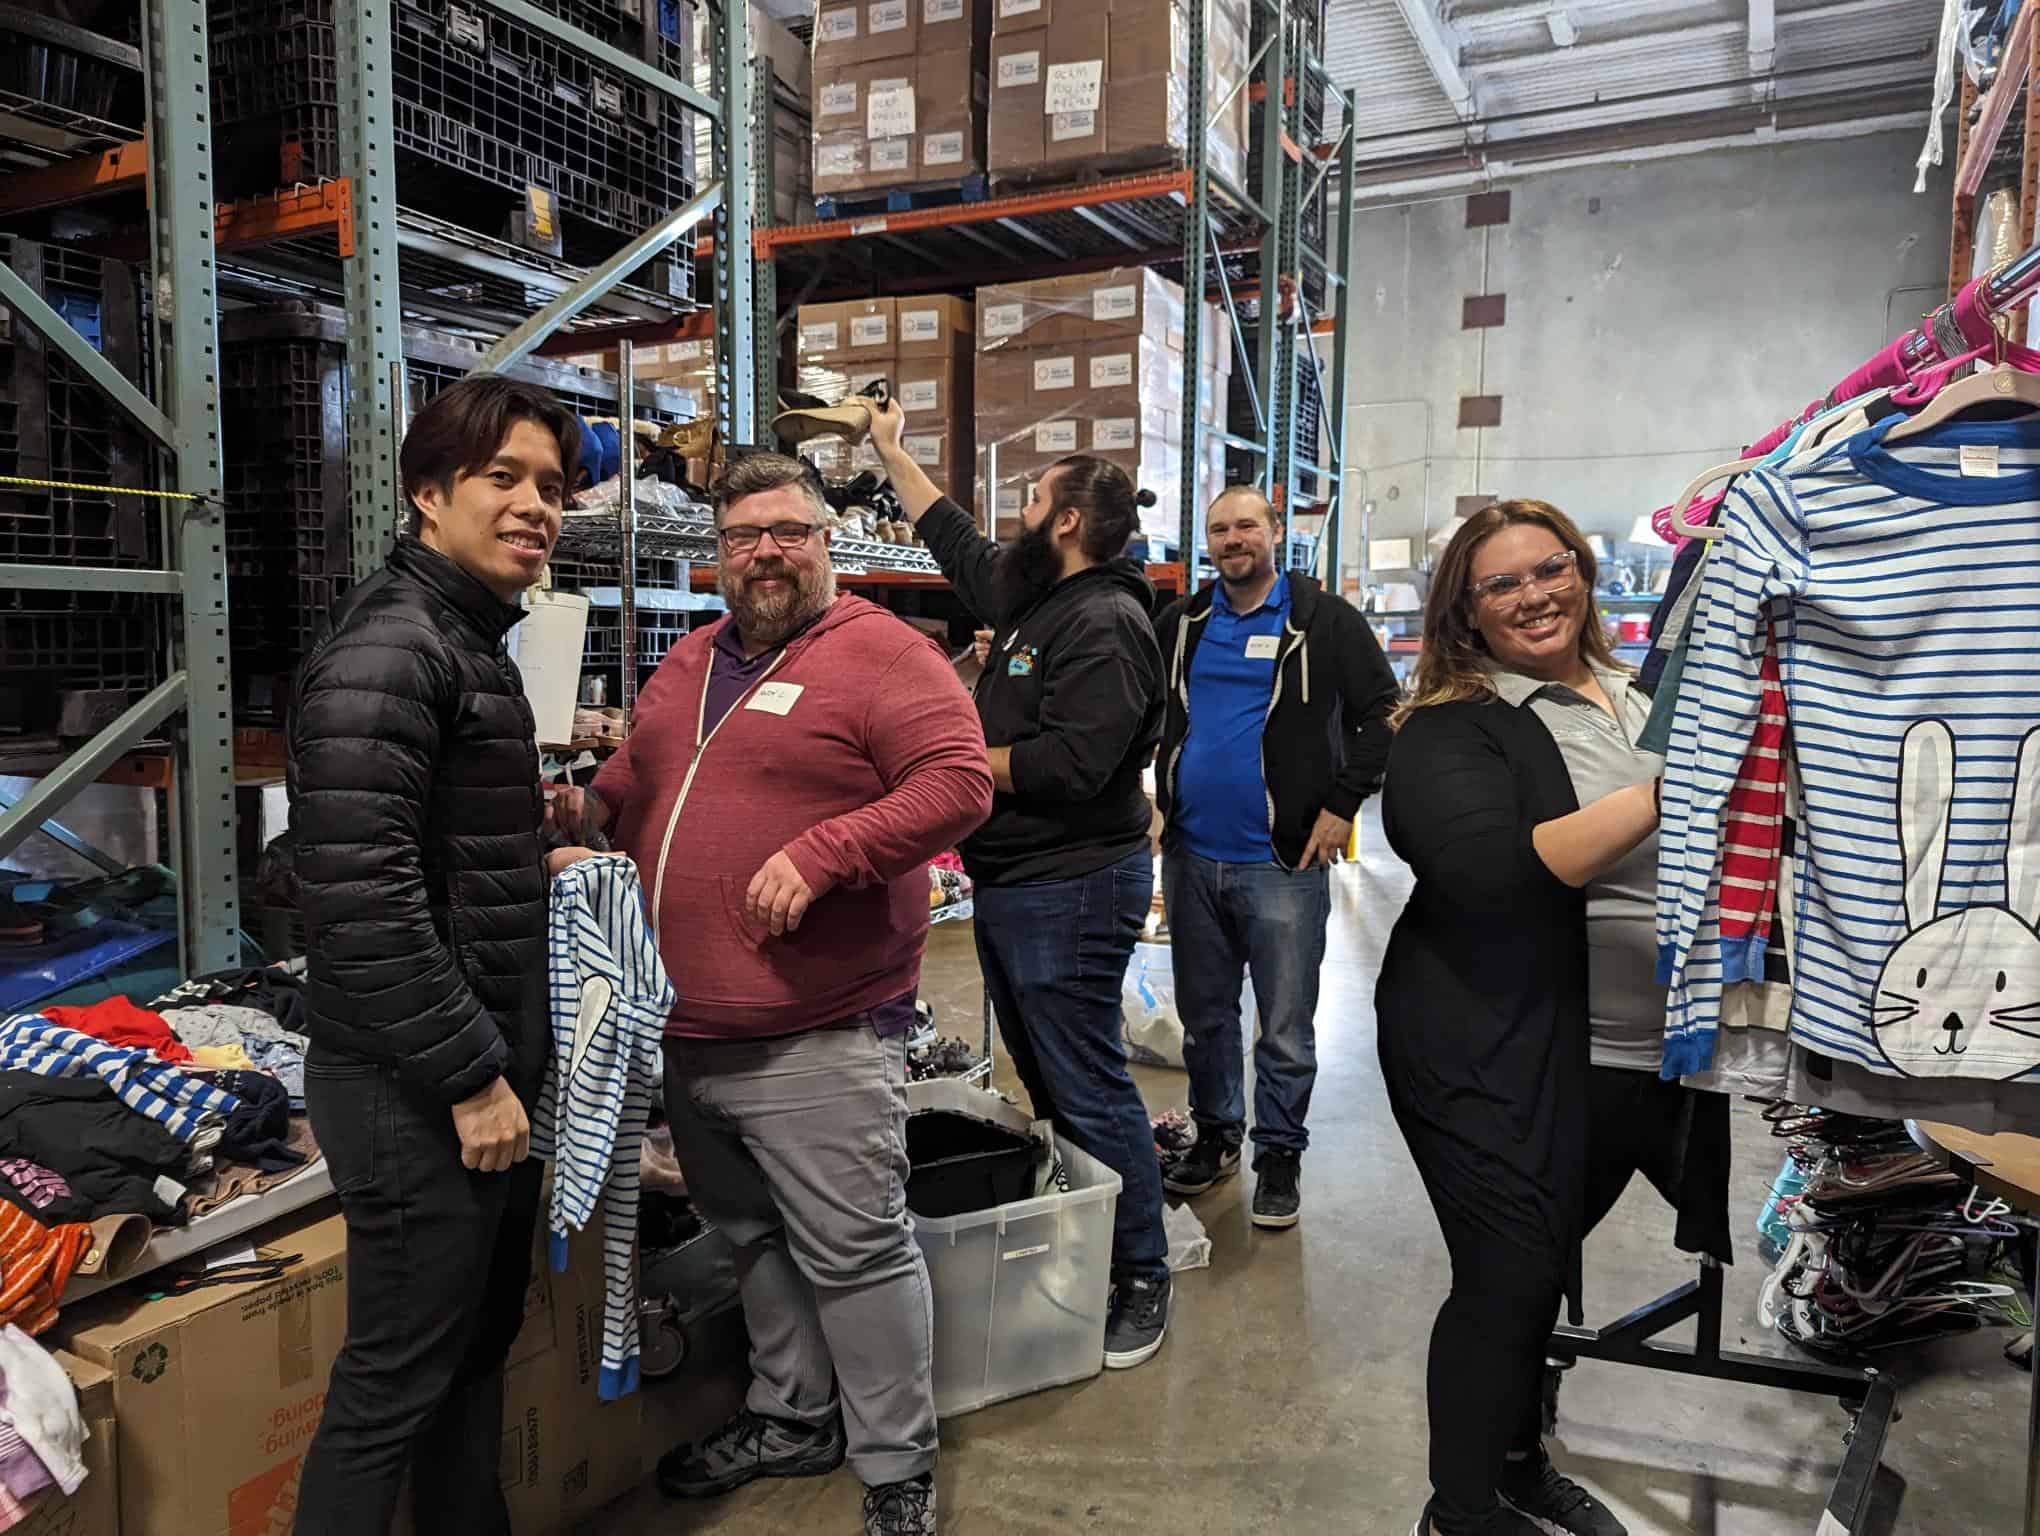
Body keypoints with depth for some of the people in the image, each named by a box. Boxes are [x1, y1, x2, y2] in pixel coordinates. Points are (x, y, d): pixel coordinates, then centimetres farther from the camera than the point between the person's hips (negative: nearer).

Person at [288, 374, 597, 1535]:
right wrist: (471, 1078, -21)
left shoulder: (476, 640, 14)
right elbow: (363, 897, -25)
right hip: (420, 1088, -10)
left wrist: (539, 864, 7)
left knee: (483, 1340, 21)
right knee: (398, 1380, 5)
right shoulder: (386, 650, -17)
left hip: (490, 1063, 10)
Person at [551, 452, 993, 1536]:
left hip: (818, 1037, -7)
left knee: (856, 1250, 1)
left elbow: (957, 781, -18)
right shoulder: (687, 666, 15)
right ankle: (794, 1415, 41)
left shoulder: (881, 654, -8)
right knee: (754, 1239, 21)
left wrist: (820, 852, -25)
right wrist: (593, 810, 4)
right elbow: (637, 782, 26)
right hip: (690, 1027, 8)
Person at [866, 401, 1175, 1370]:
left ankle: (1141, 1281, 11)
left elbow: (1068, 766, -26)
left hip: (1069, 891, -10)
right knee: (1045, 1082, 17)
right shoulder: (1032, 599, 13)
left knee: (1088, 1090, -3)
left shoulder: (1106, 625, -16)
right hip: (1008, 884, 10)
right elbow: (956, 541, 30)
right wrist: (891, 452, 37)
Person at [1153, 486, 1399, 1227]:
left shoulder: (1323, 619, -3)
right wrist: (1157, 797, 6)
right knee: (1204, 1014, 16)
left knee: (1285, 1027, 4)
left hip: (1284, 861, -4)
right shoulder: (1181, 623, 10)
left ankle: (1280, 1153, 21)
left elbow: (1383, 714, -3)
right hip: (1191, 856, 4)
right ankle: (1216, 1134, 32)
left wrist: (1342, 803, -10)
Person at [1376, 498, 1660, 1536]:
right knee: (1509, 1280, 2)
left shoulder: (1642, 700, 10)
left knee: (1542, 1264, 20)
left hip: (1647, 1054, 6)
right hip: (1502, 1062, -6)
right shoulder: (1448, 732, -10)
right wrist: (1658, 794, -28)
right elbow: (1492, 871, -27)